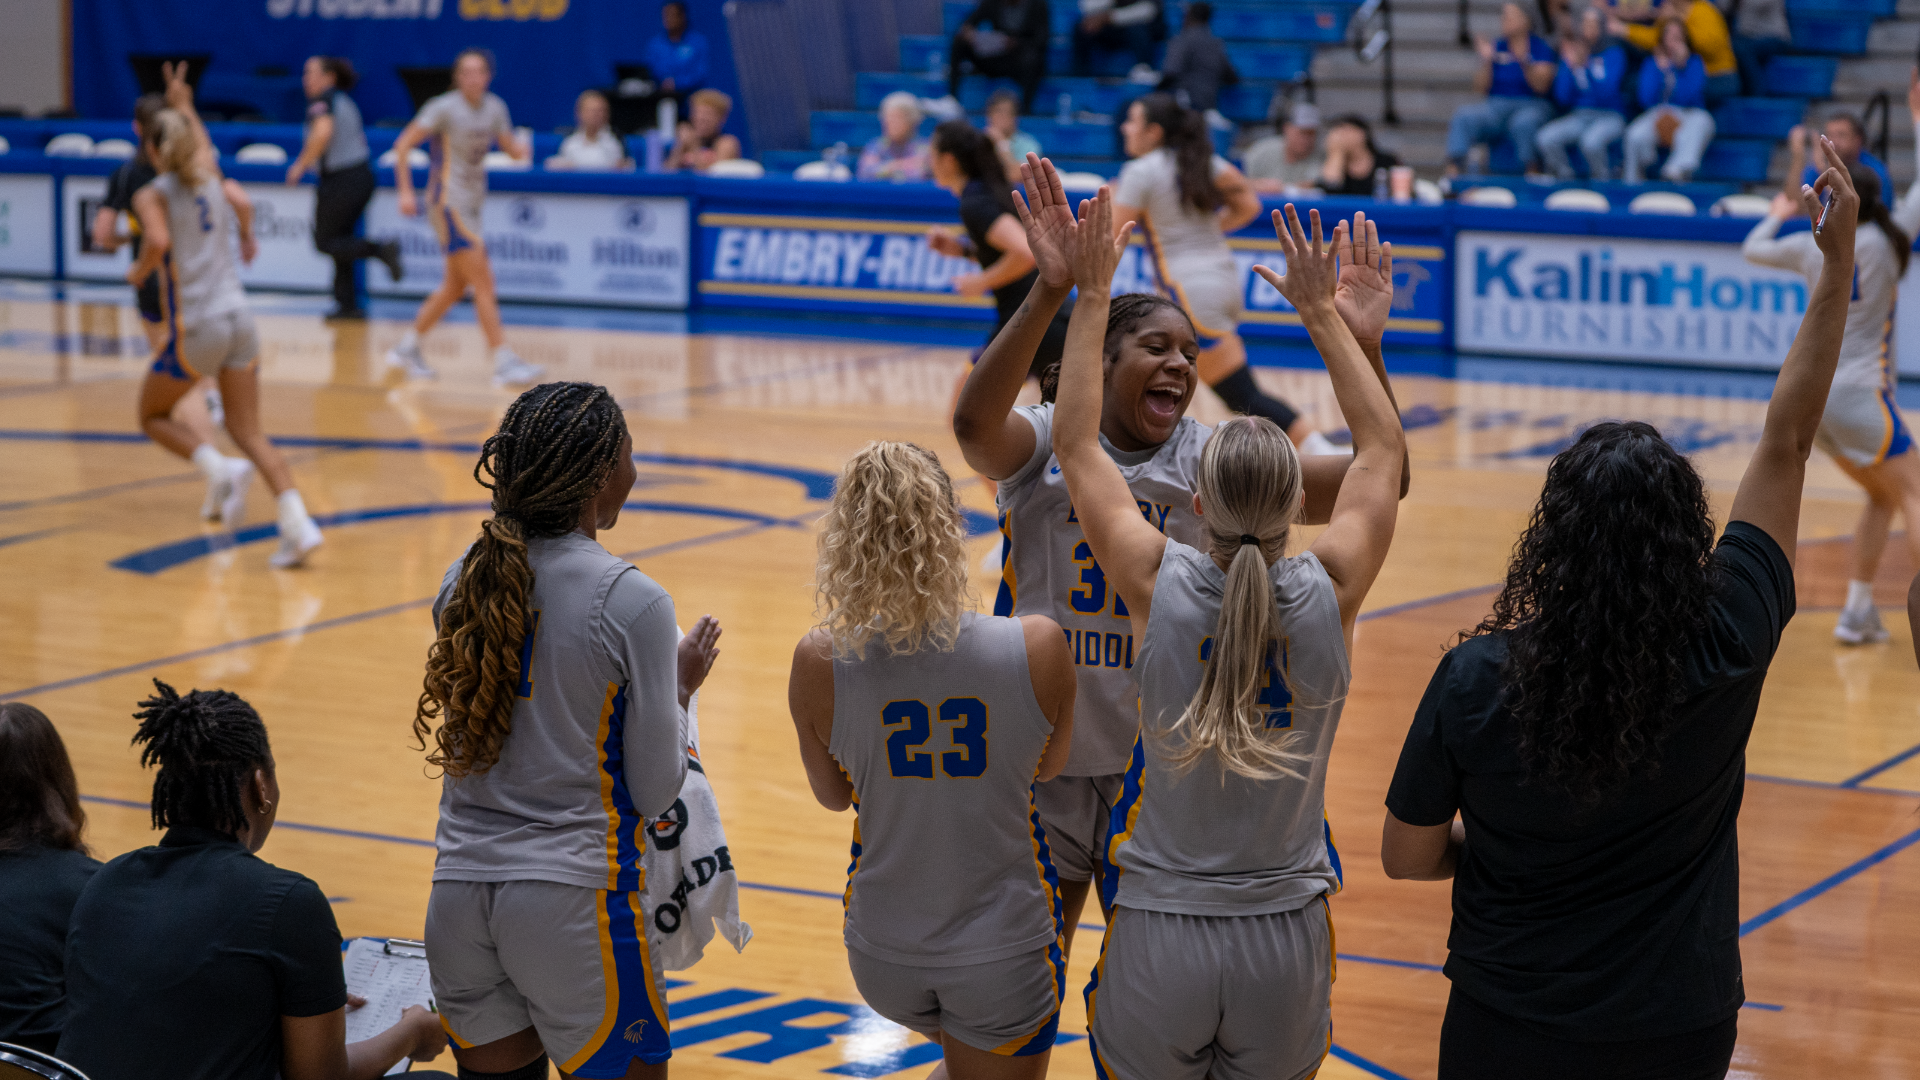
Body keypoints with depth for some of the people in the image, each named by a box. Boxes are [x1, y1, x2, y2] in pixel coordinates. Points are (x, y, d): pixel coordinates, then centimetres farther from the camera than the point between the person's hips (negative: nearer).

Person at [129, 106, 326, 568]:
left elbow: (158, 240, -21)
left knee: (154, 416, 17)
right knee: (248, 431, 6)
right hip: (239, 318, 5)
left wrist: (139, 272, -3)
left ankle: (222, 471, -9)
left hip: (196, 326, -5)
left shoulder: (152, 195, -4)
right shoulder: (210, 178, 11)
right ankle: (298, 524, -13)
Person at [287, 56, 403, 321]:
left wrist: (301, 165, -20)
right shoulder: (346, 103, 16)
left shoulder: (322, 101, -11)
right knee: (340, 240, 17)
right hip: (362, 176, 9)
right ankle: (347, 305, 15)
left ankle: (381, 250, -17)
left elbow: (323, 132, -30)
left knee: (325, 242, 3)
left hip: (340, 180, -9)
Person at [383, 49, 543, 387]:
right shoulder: (444, 108, -13)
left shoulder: (494, 108, 5)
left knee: (456, 286, 15)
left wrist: (521, 150, -12)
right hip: (448, 203, -8)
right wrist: (405, 191, -15)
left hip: (472, 204, 8)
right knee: (483, 282, -13)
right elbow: (402, 144, -10)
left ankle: (406, 349, 27)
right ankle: (504, 362, -14)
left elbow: (510, 146, 12)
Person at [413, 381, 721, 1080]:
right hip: (574, 894, -5)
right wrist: (680, 687, 10)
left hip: (460, 886, 6)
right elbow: (654, 794, -6)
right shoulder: (633, 604, -12)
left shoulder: (462, 583, 4)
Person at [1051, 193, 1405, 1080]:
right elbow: (1383, 443, 8)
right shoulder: (1330, 594, -9)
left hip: (1161, 940, -1)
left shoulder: (1158, 584, -13)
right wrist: (1321, 311, 13)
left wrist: (1089, 293, 5)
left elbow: (1075, 444, 1)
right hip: (1286, 941, 1)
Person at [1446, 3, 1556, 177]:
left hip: (1531, 105, -3)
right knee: (1463, 116, -25)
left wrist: (1524, 63, -24)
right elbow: (1482, 87, 5)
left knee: (1523, 123, -39)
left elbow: (1541, 86, -10)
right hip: (1497, 106, 3)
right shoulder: (1496, 48, 11)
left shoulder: (1541, 47, 2)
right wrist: (1486, 61, -10)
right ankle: (1453, 169, -33)